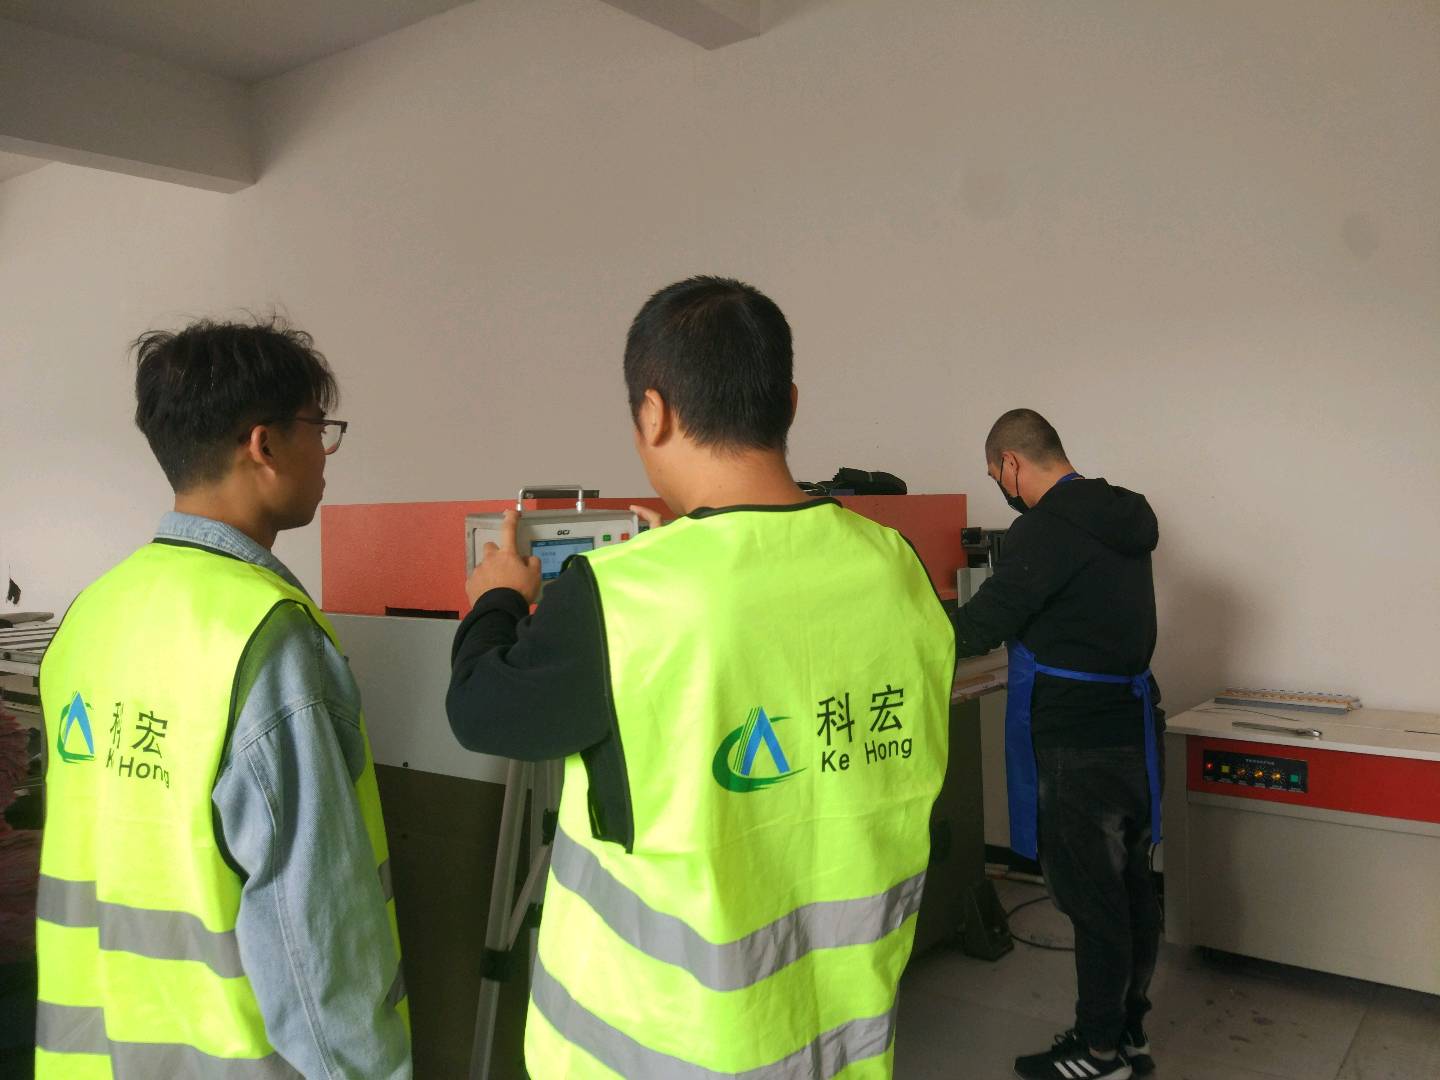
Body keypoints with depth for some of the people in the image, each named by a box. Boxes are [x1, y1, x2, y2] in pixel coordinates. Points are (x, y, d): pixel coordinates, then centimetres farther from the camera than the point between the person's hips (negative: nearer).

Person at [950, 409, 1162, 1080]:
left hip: (1078, 745, -9)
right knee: (1131, 888, 16)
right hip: (1132, 728, 9)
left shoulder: (1046, 528, -17)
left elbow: (981, 626, -15)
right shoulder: (1121, 518, 12)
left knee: (1090, 896, 2)